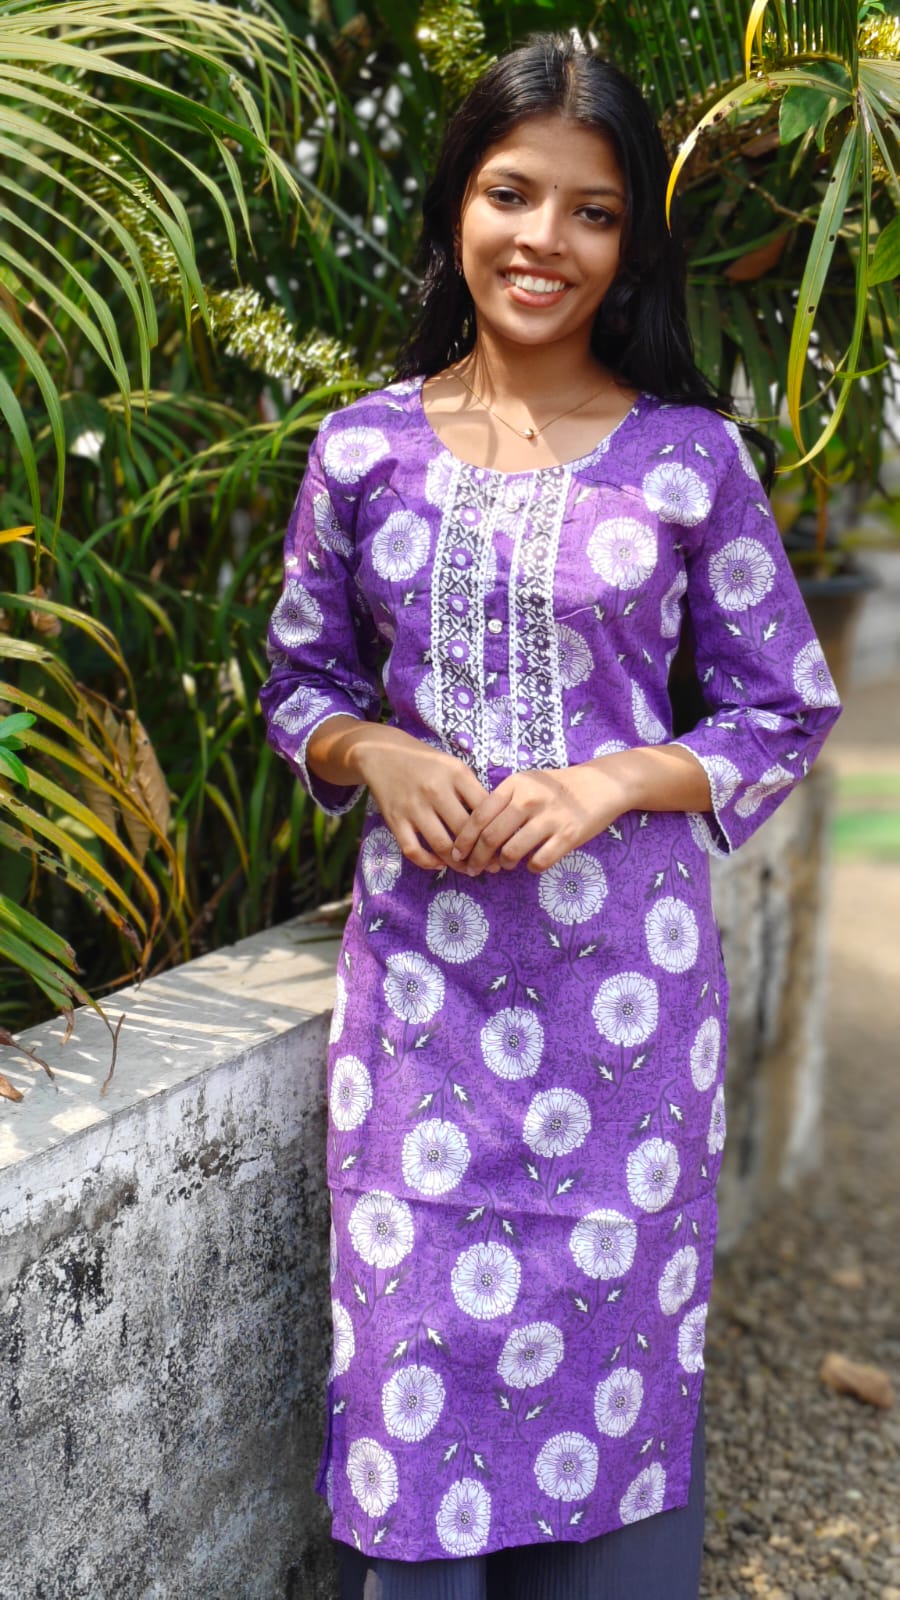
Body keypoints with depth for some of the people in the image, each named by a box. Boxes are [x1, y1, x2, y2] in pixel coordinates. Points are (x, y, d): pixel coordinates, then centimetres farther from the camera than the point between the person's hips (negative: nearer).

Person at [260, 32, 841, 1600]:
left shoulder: (691, 456, -1)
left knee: (610, 1326, 9)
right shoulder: (363, 449, 3)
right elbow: (300, 678, 13)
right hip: (420, 955, 1)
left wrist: (619, 780, -12)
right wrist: (377, 754, -8)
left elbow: (788, 710, 3)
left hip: (625, 958, -1)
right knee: (417, 1332, 6)